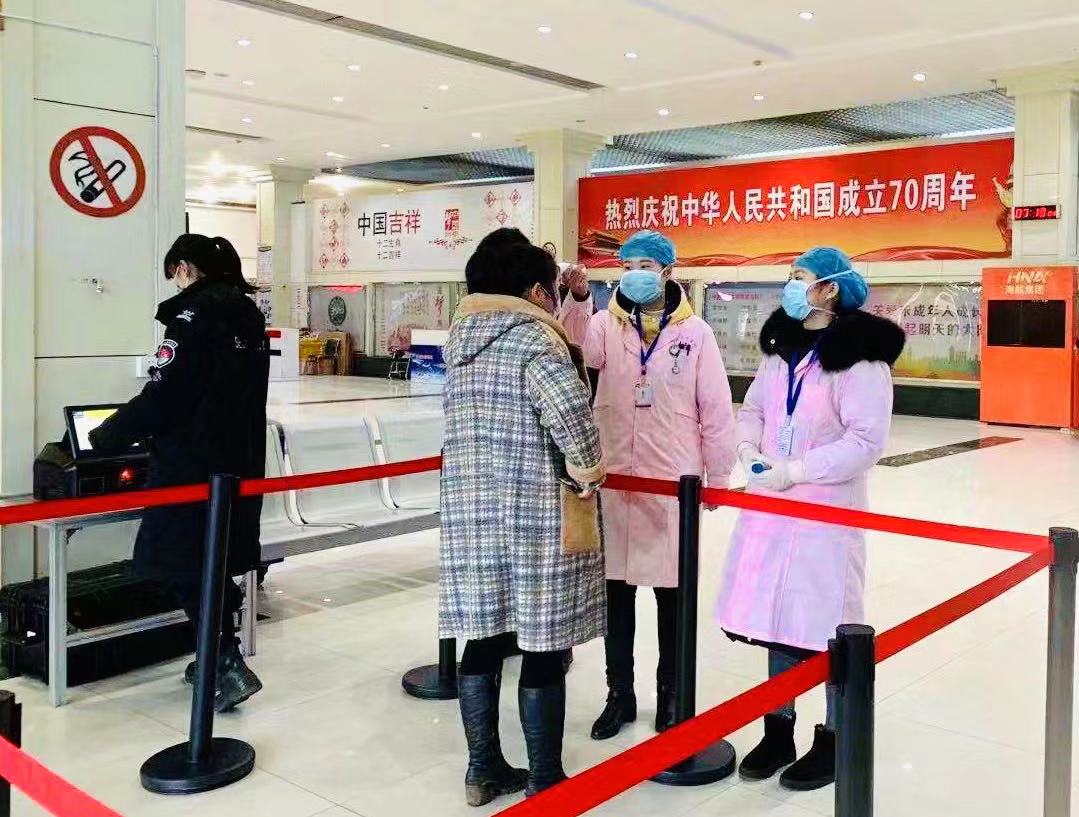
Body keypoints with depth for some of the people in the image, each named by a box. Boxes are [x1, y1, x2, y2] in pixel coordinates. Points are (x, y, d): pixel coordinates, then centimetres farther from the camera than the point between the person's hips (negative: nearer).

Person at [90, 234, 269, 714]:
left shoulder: (194, 314, -13)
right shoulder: (249, 314, 11)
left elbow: (163, 396, -16)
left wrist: (105, 436, -2)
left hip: (196, 464, -8)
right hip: (240, 458, 8)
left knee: (183, 562, 1)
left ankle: (229, 667, -3)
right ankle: (217, 659, 25)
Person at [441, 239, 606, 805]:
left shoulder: (462, 339, 10)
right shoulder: (534, 339, -14)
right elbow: (568, 409, -28)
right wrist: (587, 471, -16)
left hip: (470, 509, 7)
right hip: (536, 515, -7)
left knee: (483, 638, 13)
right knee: (543, 649, 4)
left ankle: (484, 770, 26)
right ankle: (545, 783, 16)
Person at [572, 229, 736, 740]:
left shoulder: (694, 332, -3)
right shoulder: (606, 325, -2)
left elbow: (715, 408, 1)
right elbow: (574, 363, -23)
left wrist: (717, 475, 2)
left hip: (674, 481, -1)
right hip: (615, 478, 2)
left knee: (672, 593, 11)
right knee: (616, 590, 11)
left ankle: (670, 697, 28)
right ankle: (620, 695, 27)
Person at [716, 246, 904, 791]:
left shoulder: (861, 356, -12)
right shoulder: (781, 346, 11)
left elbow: (867, 441, -17)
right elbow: (753, 409, 16)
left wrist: (794, 471, -18)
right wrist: (750, 453, -3)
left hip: (828, 508, -7)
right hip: (770, 502, 7)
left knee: (827, 622, 2)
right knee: (777, 614, 13)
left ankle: (834, 740, 21)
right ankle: (779, 730, 28)